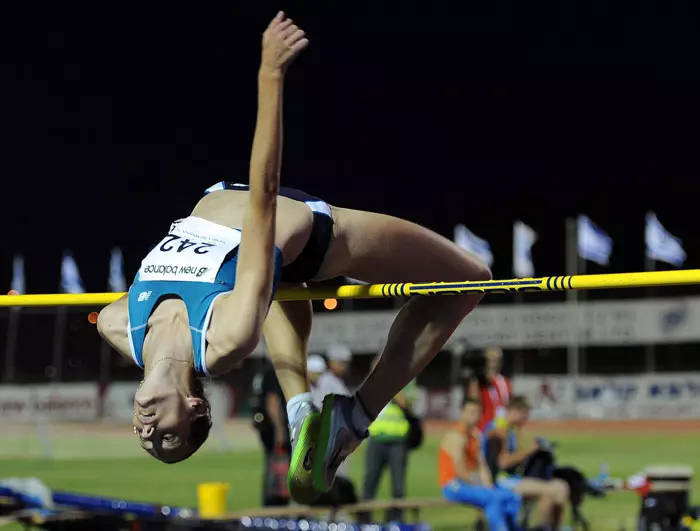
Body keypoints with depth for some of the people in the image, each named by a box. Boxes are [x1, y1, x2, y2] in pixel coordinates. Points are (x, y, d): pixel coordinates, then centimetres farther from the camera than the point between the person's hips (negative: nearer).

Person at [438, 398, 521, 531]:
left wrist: (488, 486, -4)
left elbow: (482, 466, 11)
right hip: (455, 486, -9)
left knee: (513, 497, -3)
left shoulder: (475, 435, 14)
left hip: (472, 482, 9)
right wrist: (479, 487, -15)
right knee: (493, 498, -28)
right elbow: (459, 469, -20)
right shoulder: (457, 435, -14)